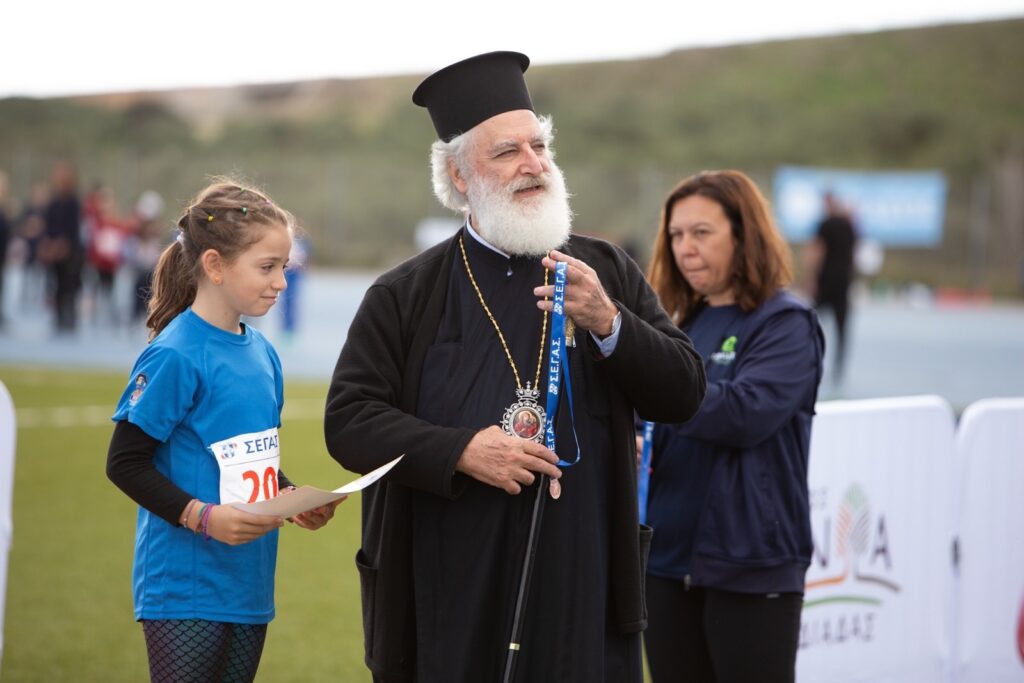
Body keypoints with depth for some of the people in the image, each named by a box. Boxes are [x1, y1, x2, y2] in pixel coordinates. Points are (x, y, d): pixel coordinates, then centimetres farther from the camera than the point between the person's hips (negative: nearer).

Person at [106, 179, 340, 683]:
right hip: (186, 588, -7)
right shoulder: (175, 356, -14)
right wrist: (202, 516, -22)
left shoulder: (263, 353, 8)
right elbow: (125, 463, -13)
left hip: (249, 585, 7)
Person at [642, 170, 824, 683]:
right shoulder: (681, 326, 13)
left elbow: (745, 413, -21)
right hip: (669, 557, 6)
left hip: (750, 565, -6)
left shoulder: (785, 324, -5)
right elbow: (655, 428, 15)